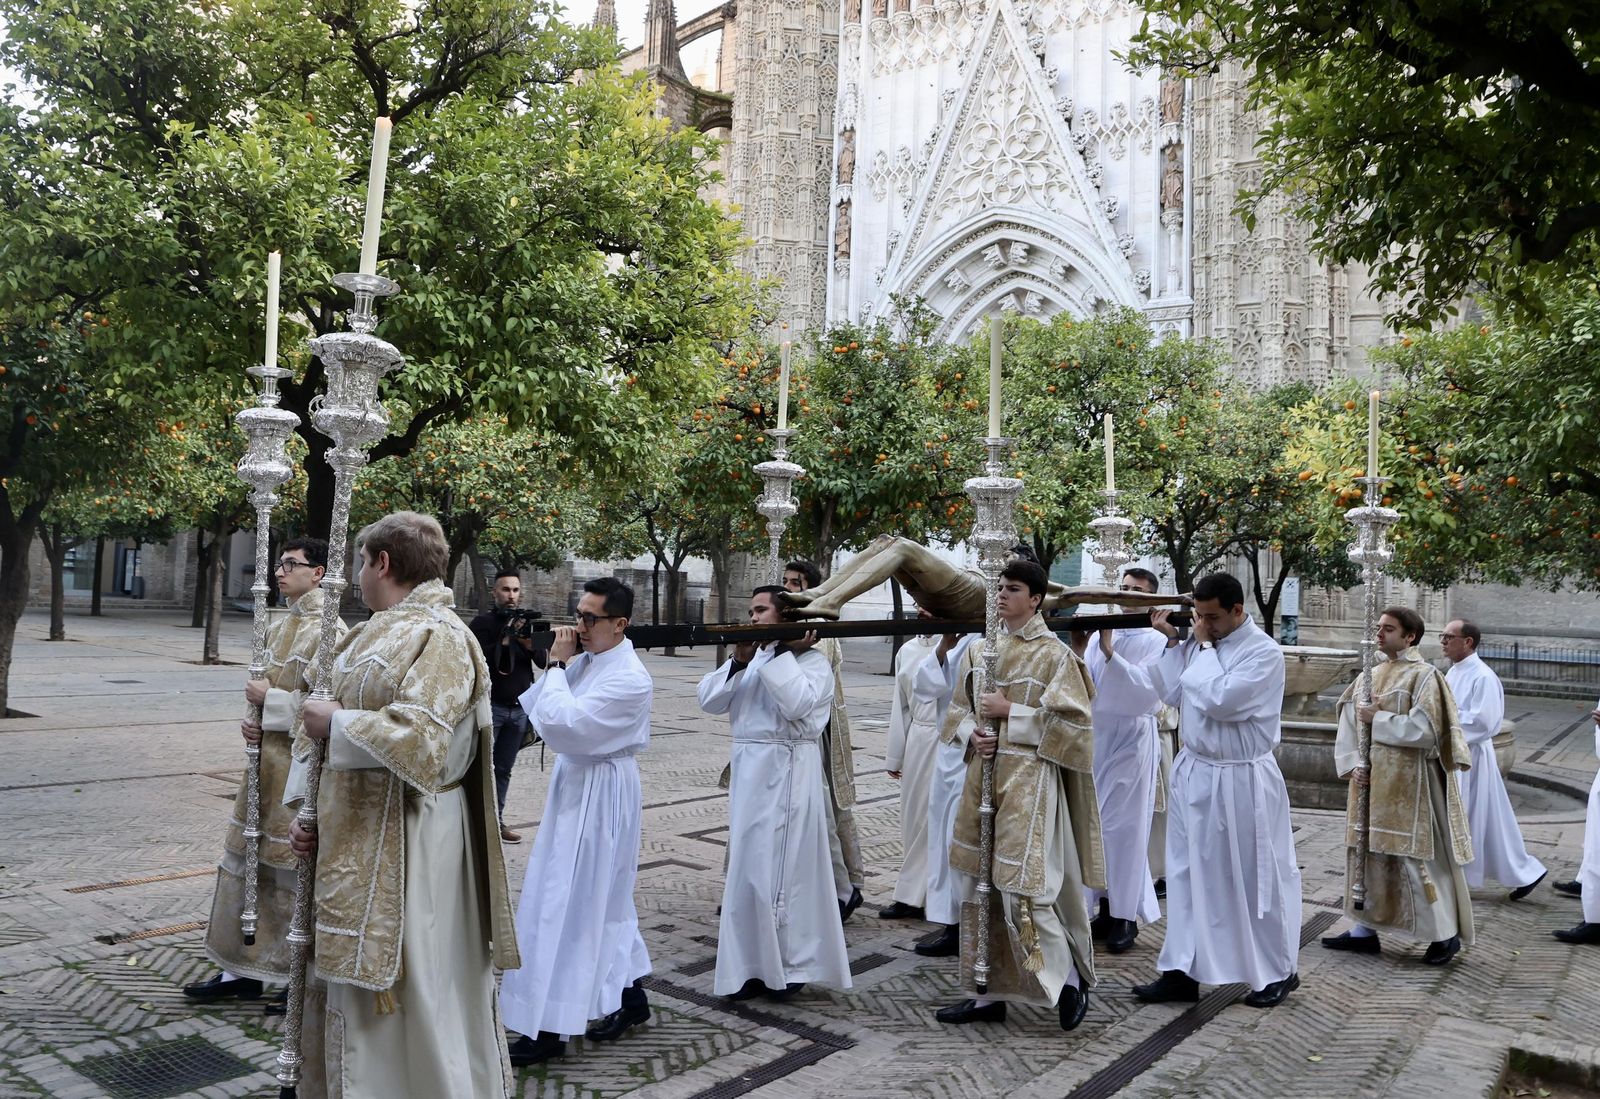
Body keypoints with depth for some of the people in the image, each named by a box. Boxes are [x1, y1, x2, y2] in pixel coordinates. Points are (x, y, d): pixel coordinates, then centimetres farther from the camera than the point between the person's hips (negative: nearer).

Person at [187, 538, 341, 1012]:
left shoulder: (330, 631, -15)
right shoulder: (277, 627, 11)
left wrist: (269, 700, -14)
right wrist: (254, 720, 1)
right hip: (267, 756, 8)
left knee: (295, 869, 1)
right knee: (246, 858, 15)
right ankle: (243, 968, 29)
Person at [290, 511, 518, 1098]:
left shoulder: (439, 636, -15)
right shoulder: (375, 634, 13)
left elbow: (419, 737, -28)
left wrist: (336, 723, -15)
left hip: (402, 846, -9)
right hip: (357, 839, 9)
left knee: (406, 995, 2)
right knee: (354, 985, 18)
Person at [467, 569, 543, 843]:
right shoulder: (483, 622, -4)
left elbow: (544, 661, 0)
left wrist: (531, 644, -19)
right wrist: (506, 641, -26)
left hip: (519, 709, 4)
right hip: (490, 706, -4)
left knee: (504, 769, 10)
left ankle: (496, 821, 18)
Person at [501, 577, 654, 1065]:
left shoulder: (629, 679, -21)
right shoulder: (585, 659, 4)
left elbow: (561, 724, -26)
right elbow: (534, 710, 8)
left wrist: (557, 665, -16)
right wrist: (556, 666, -6)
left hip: (598, 795, -9)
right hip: (574, 786, 9)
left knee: (567, 904, -3)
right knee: (605, 898, 18)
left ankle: (548, 1029, 8)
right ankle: (630, 997, 33)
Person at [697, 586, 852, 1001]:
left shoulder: (812, 660, -5)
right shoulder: (751, 658, 14)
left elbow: (799, 704, -24)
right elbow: (709, 700, 5)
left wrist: (782, 653, -15)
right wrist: (738, 662, -9)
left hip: (787, 774, -7)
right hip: (749, 771, 7)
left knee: (783, 867, -2)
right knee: (748, 868, 12)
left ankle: (789, 965, 12)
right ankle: (755, 965, 24)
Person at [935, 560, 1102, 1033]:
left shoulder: (1055, 654, -7)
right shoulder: (980, 649, 11)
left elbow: (1072, 720, -11)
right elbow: (959, 707, 17)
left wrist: (1011, 711, -14)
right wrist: (972, 733, -4)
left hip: (1028, 778, -7)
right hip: (983, 773, 7)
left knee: (1020, 887, -9)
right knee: (979, 884, 10)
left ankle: (1069, 978, 15)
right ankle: (990, 993, 22)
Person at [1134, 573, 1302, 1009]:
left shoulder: (1264, 653, -15)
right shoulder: (1200, 642, 6)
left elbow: (1219, 700, -25)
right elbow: (1171, 693, 5)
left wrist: (1203, 648, -14)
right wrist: (1173, 643, 0)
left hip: (1241, 781, -6)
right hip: (1193, 772, 7)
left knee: (1256, 878, 8)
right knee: (1187, 874, 9)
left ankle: (1279, 972, 26)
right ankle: (1182, 972, 18)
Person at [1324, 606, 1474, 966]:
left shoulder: (1424, 677, -9)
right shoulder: (1370, 676, 10)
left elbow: (1424, 730, -19)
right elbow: (1348, 724, 8)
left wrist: (1377, 718, -15)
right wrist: (1353, 764, -5)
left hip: (1408, 784, -7)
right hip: (1371, 781, 7)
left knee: (1417, 857, -1)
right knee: (1367, 852, 11)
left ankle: (1445, 933, 15)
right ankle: (1364, 929, 20)